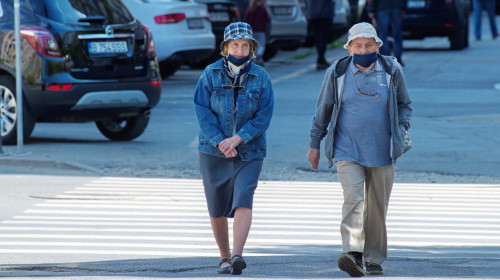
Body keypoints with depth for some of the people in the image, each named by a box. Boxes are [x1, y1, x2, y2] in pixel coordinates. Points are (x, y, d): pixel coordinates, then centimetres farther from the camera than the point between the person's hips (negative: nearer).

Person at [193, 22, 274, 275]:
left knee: (243, 200, -19)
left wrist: (237, 139, -16)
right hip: (213, 150, 1)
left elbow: (264, 116, -6)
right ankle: (224, 257, 24)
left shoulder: (260, 77, -1)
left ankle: (237, 256, -30)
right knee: (217, 208, 6)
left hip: (249, 152, -1)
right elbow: (202, 111, -7)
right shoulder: (211, 74, -1)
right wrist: (221, 142, -16)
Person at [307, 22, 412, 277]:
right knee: (353, 199, -20)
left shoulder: (391, 71, 2)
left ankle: (374, 259, 21)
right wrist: (314, 144, 13)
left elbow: (404, 105, 17)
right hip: (347, 150, -2)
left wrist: (401, 129, 0)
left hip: (382, 152, 2)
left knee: (377, 207, 7)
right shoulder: (337, 73, 0)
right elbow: (323, 110, 10)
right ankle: (353, 254, -29)